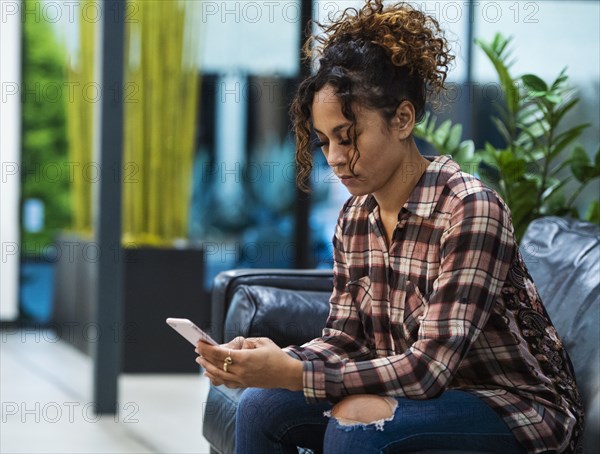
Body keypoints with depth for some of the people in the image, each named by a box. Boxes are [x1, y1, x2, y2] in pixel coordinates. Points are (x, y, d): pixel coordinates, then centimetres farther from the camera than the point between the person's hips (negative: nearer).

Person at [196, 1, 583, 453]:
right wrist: (269, 360, -19)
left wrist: (295, 375, -33)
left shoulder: (471, 210, -22)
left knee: (357, 416, -31)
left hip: (519, 408, -7)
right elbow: (344, 339, 2)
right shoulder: (355, 218, 2)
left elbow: (429, 367, -27)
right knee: (261, 405, -10)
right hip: (425, 395, 7)